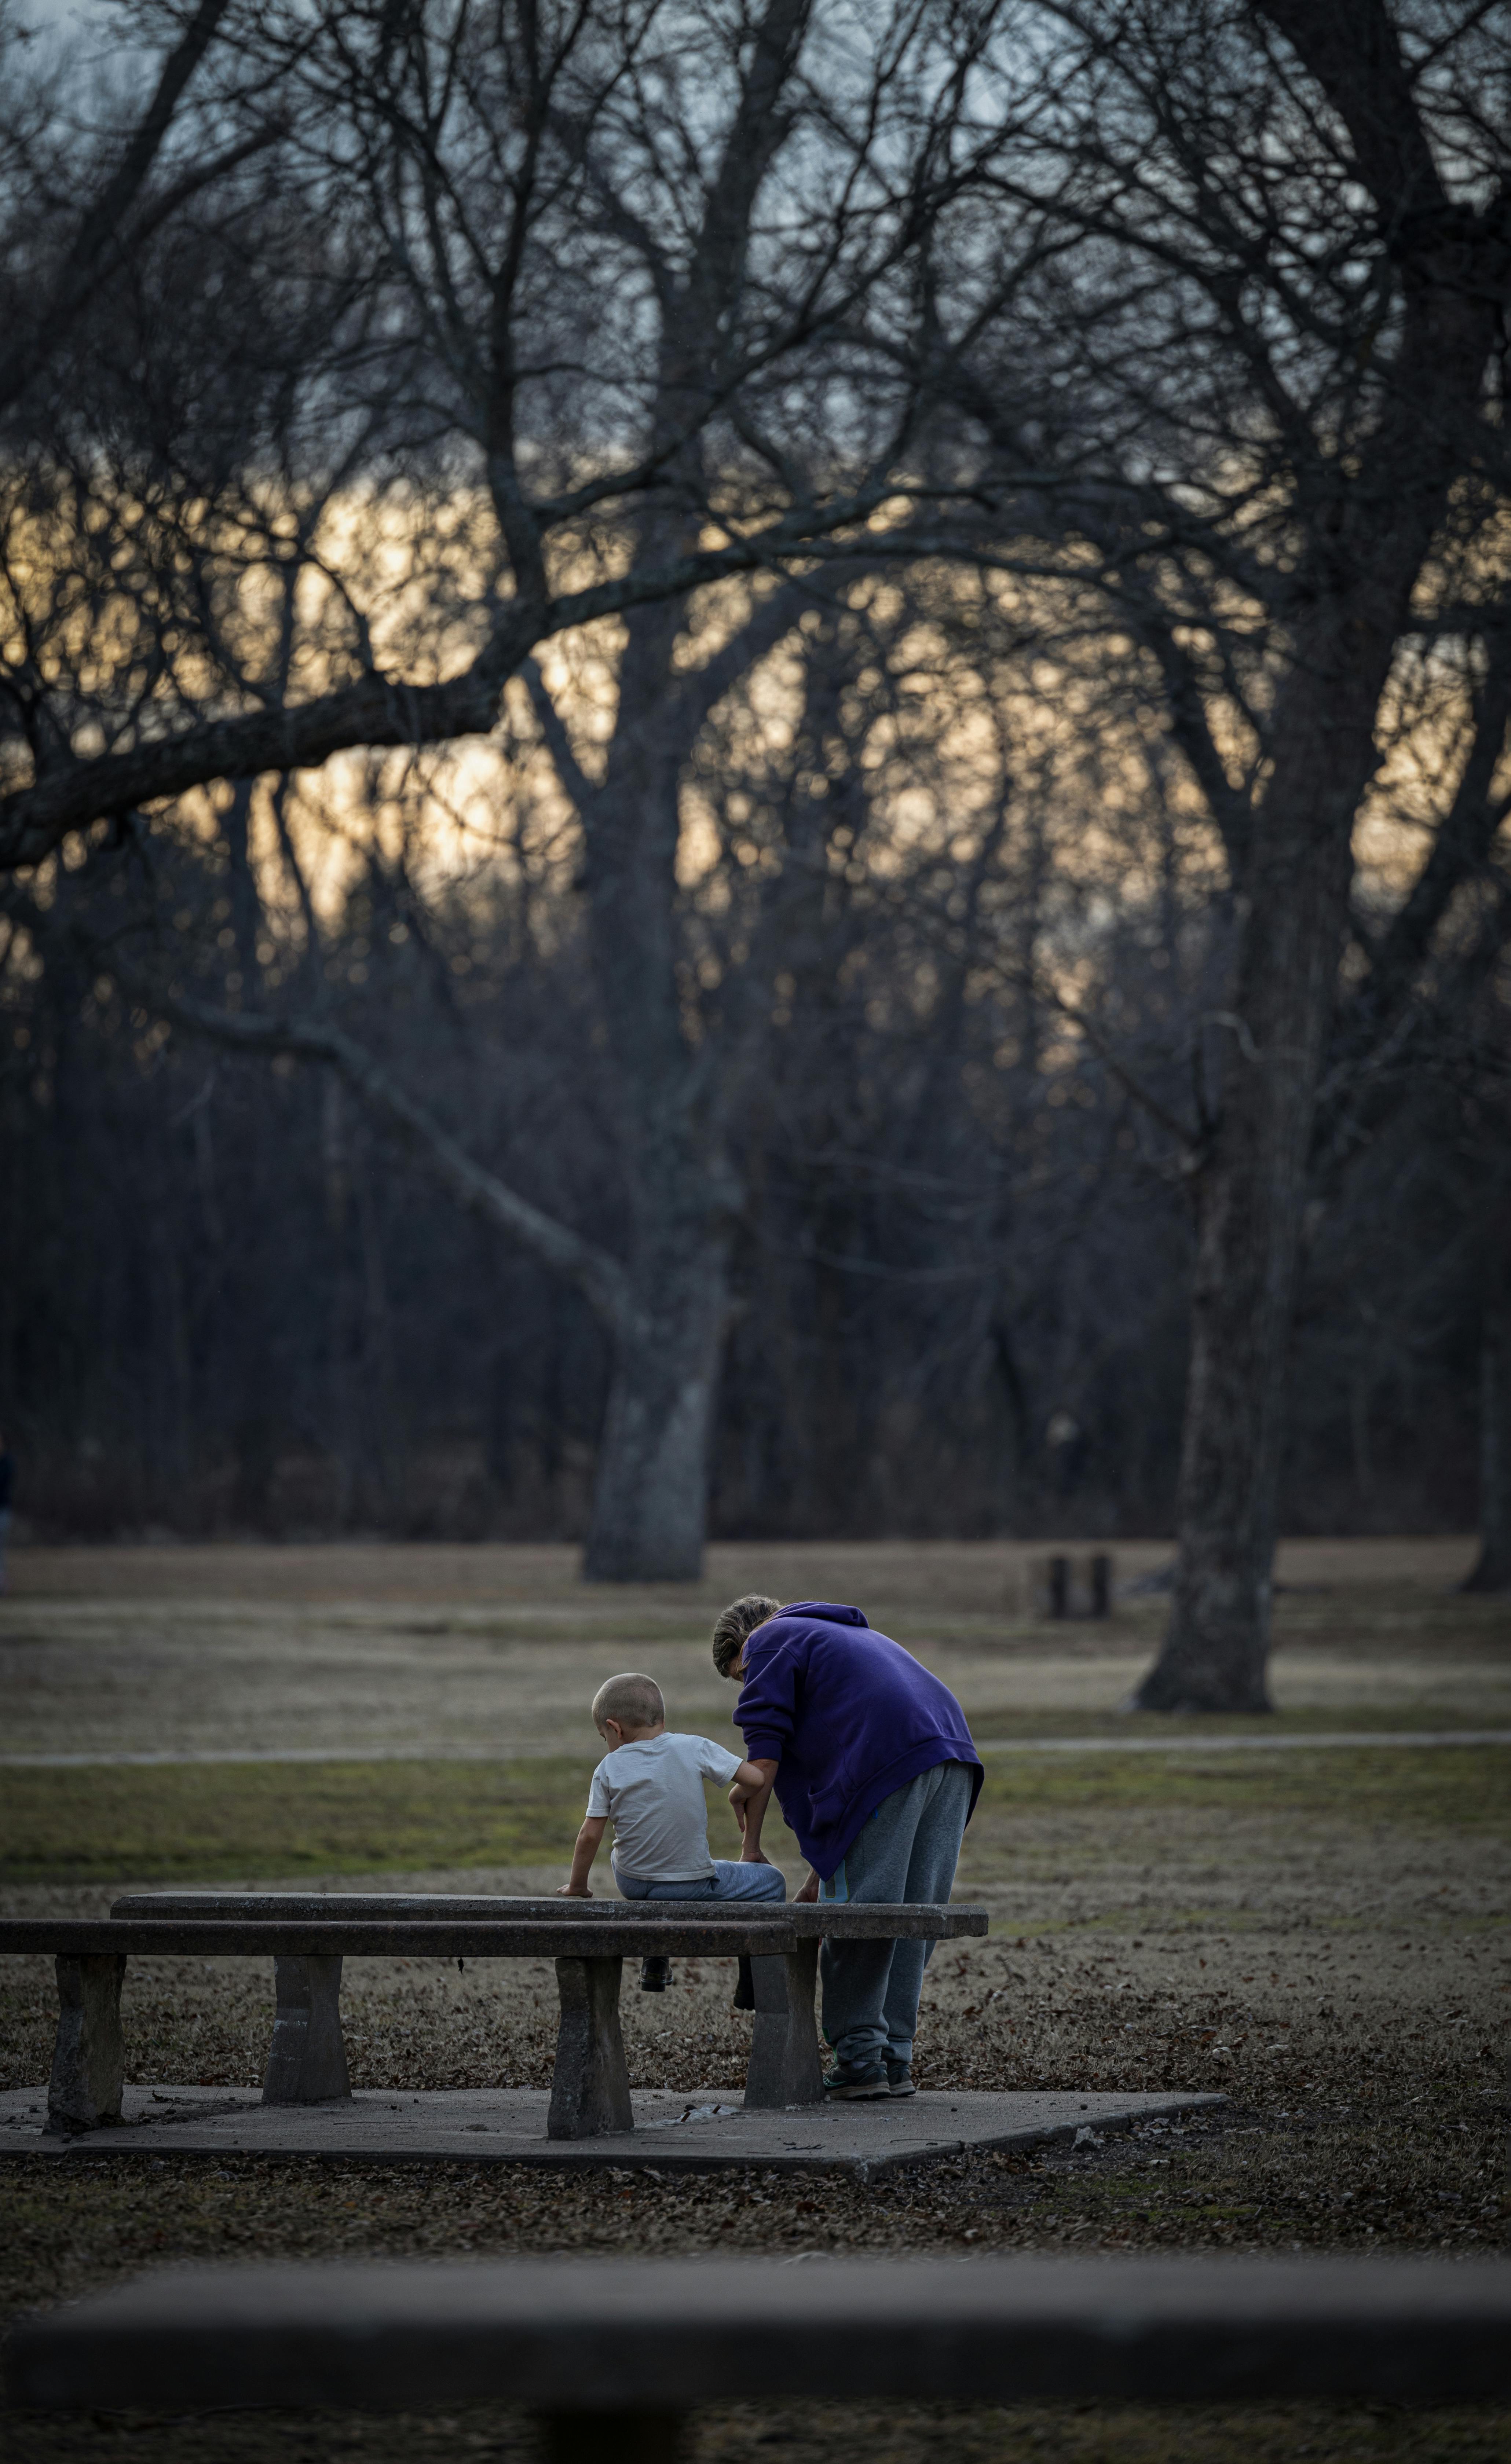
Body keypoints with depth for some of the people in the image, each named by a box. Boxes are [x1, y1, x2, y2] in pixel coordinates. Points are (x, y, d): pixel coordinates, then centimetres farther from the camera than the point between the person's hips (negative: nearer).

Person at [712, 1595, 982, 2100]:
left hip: (888, 1765, -8)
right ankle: (896, 2060, 12)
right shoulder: (857, 1636, 38)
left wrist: (751, 1849, 7)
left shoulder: (769, 1642, 13)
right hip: (953, 1758, 8)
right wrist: (820, 1871, 33)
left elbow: (764, 1755, 2)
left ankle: (860, 2058, -1)